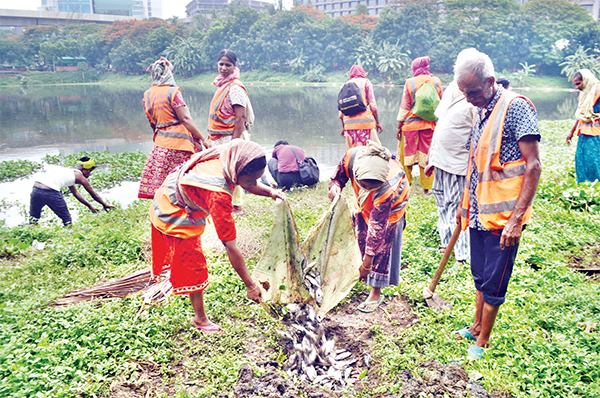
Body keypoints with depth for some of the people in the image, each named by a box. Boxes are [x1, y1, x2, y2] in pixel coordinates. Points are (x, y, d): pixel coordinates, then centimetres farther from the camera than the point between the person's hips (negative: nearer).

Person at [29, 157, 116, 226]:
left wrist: (89, 206, 46)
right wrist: (105, 205, 32)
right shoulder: (79, 176, 8)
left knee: (33, 219, 23)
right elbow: (93, 194, 18)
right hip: (50, 192, -7)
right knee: (67, 220, 11)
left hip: (36, 188, 8)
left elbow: (75, 193, 40)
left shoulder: (69, 172, 30)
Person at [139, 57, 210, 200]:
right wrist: (203, 138, -12)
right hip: (179, 139, -5)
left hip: (161, 143, 5)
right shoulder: (172, 92, -8)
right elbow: (185, 119, -14)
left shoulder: (147, 96, 9)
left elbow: (152, 123, 16)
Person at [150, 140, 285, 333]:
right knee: (193, 265, 0)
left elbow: (248, 185, 3)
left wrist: (270, 191, -17)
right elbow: (230, 246, -38)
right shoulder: (219, 194, -42)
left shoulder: (224, 161, -20)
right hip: (176, 218, -9)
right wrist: (250, 285, -32)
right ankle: (200, 319, 17)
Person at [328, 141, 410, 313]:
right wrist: (335, 186, -35)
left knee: (382, 246, -7)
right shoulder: (352, 157, -38)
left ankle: (376, 293, 3)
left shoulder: (387, 190, -46)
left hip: (392, 204, -5)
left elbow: (377, 227, -37)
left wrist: (367, 261, -31)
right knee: (361, 237, 9)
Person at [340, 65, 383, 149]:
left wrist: (343, 126, 20)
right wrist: (377, 122, 3)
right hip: (365, 120, -3)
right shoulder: (365, 82, 8)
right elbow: (372, 104, 0)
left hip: (349, 123, 3)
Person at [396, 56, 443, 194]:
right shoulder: (436, 81, 1)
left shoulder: (410, 83, -7)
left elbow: (404, 107, -5)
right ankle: (426, 187, 13)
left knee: (407, 154, 10)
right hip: (430, 124, 2)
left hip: (410, 124, -2)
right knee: (427, 155, 8)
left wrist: (399, 126, 2)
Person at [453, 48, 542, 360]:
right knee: (480, 276, 20)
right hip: (479, 213, 8)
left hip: (502, 215, -7)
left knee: (493, 282, 5)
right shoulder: (480, 112, 10)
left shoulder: (516, 107, -14)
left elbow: (533, 166, -18)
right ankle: (476, 326, 36)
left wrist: (516, 218, -22)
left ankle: (482, 340, 20)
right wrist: (465, 204, 22)